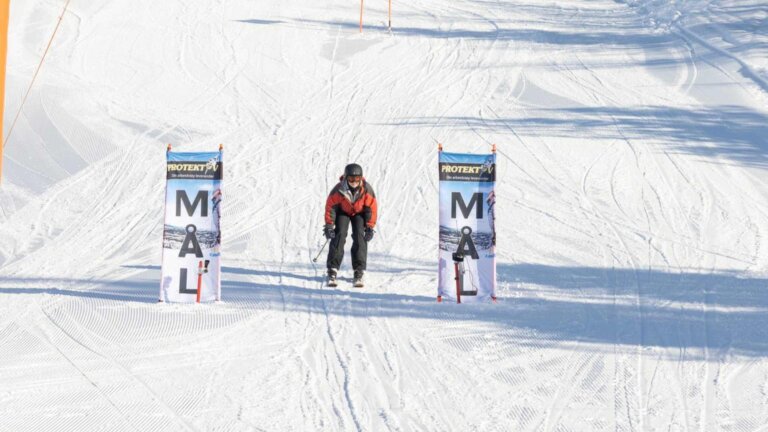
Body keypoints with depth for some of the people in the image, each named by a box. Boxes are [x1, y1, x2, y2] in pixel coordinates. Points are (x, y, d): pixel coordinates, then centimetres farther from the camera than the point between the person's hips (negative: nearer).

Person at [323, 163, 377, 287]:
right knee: (339, 236, -17)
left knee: (359, 237, -15)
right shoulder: (338, 190, -31)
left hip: (359, 213, 1)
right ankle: (332, 271, -17)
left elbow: (371, 208, -17)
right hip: (343, 212, -1)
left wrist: (370, 227, -16)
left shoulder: (367, 190, -28)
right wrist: (329, 225, -18)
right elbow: (330, 206, -18)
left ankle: (359, 272, -11)